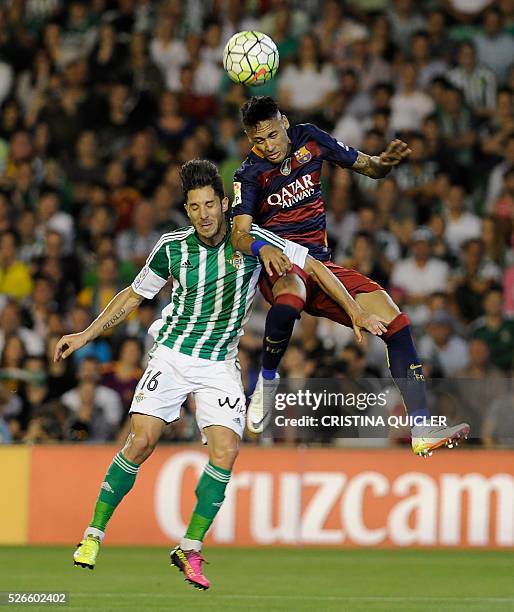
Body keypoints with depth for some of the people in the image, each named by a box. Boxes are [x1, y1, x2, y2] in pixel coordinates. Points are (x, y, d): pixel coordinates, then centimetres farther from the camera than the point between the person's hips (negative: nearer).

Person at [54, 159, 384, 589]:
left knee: (225, 452, -16)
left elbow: (314, 267, -1)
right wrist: (86, 335, 7)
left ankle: (189, 550, -5)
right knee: (141, 441, -16)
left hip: (220, 364, 0)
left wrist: (357, 314, -5)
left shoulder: (250, 241, -8)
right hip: (172, 355, 0)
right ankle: (94, 534, -2)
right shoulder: (172, 248, -3)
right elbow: (133, 296, 12)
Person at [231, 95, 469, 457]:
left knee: (393, 318, -15)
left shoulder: (310, 139, 5)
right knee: (290, 298, -42)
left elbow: (368, 168, 14)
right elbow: (239, 234, -19)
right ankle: (267, 380, -14)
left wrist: (384, 163, -11)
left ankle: (422, 431, -18)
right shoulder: (250, 174, -7)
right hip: (278, 265, -5)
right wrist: (261, 247, -42)